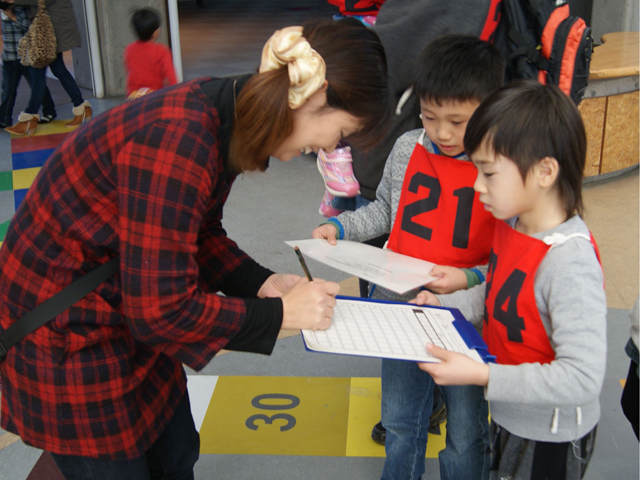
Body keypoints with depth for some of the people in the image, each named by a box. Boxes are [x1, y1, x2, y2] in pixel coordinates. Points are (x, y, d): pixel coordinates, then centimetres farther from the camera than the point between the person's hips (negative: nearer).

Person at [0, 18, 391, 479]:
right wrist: (281, 312, -19)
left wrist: (264, 283, -6)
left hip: (132, 314, 9)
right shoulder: (179, 141, -33)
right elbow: (160, 310, -30)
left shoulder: (227, 116, -4)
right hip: (67, 332, -9)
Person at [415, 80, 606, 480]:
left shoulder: (570, 263, -32)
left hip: (549, 441, -8)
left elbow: (583, 378, -33)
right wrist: (443, 306, -2)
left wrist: (482, 375, -35)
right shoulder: (512, 225, -5)